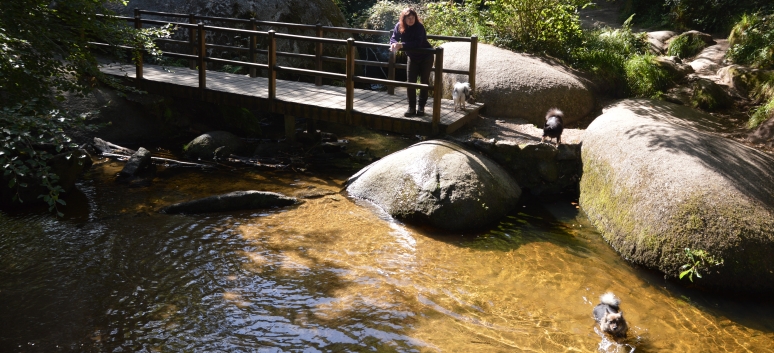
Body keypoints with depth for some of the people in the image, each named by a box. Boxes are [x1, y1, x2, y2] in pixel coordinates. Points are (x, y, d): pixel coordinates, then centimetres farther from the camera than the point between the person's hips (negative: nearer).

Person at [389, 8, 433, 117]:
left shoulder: (419, 27, -27)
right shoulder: (399, 26, -12)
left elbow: (417, 43, -37)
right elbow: (393, 38, -10)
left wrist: (402, 45, -43)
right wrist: (394, 44, -34)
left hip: (426, 56, -4)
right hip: (412, 58, 4)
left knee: (424, 82, 2)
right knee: (411, 82, -2)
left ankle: (421, 107, 11)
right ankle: (411, 108, 3)